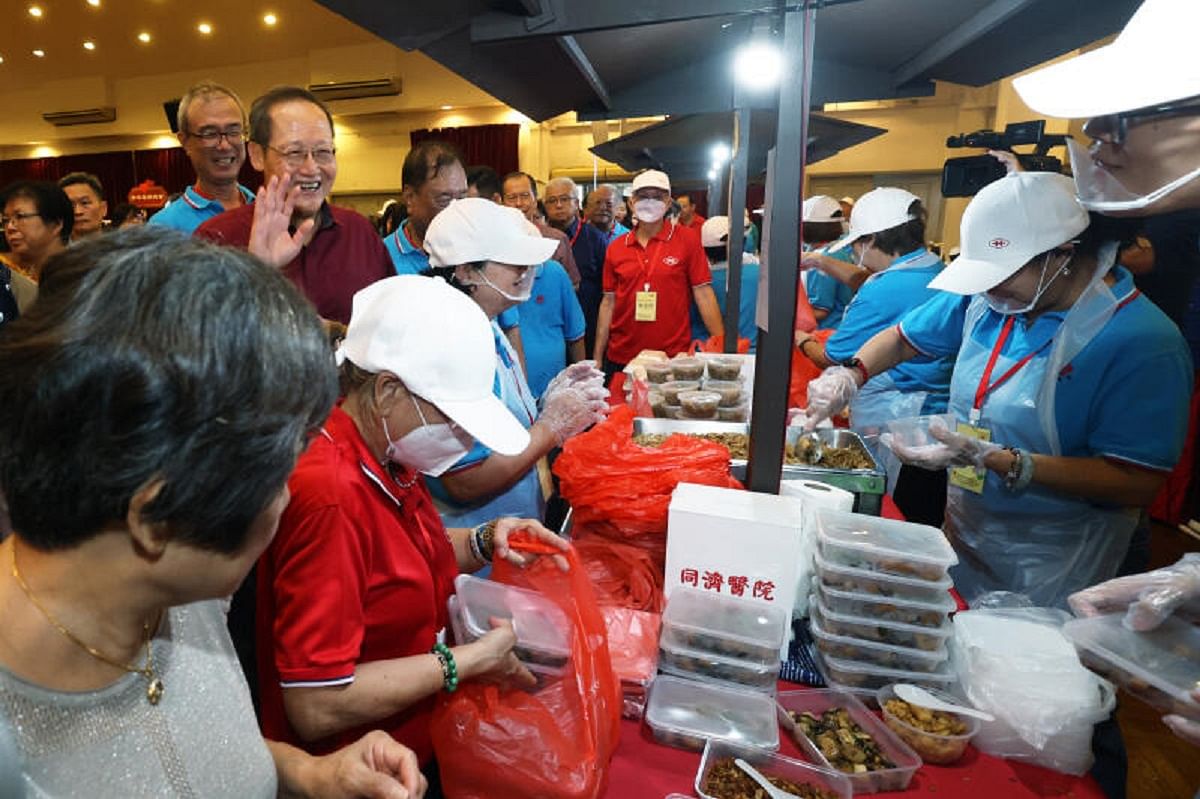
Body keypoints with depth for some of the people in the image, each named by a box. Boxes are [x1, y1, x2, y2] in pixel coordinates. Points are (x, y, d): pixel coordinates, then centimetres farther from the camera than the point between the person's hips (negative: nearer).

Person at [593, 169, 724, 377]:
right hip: (619, 359, 3)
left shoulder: (687, 239, -2)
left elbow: (703, 293, -4)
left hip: (673, 358, -2)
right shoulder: (615, 248, 5)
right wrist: (598, 358, 6)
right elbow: (608, 302, 8)